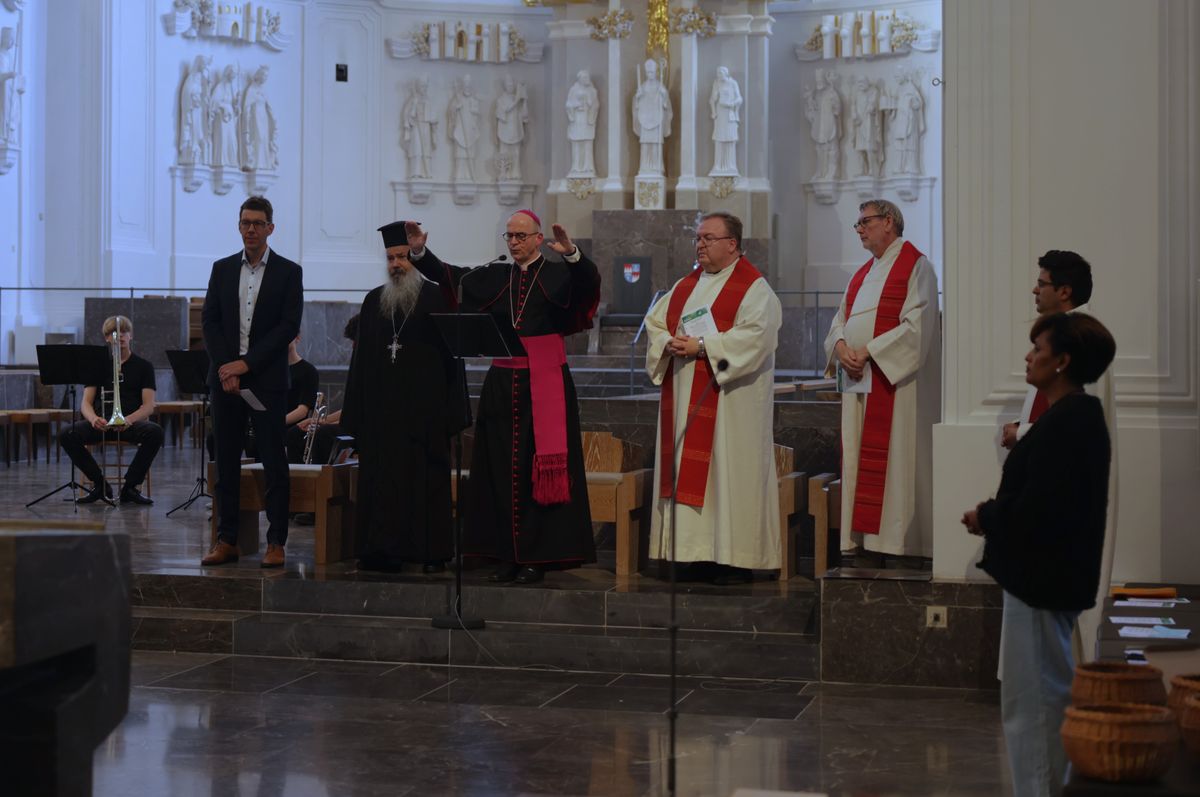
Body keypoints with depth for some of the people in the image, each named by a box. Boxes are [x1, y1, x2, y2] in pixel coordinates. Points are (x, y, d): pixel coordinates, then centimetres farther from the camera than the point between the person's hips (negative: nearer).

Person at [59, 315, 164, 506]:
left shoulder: (143, 366, 12)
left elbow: (149, 406, 0)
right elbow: (86, 402, 7)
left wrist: (129, 419, -23)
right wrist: (93, 419, -19)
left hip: (132, 421, -1)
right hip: (102, 422, 1)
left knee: (155, 432, -35)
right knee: (67, 435, -28)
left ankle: (130, 487, -18)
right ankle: (100, 485, -12)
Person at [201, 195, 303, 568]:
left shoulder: (288, 272, 1)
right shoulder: (222, 269, 11)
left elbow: (289, 327, -6)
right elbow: (209, 321, 6)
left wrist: (246, 363, -11)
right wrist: (224, 366, -7)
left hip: (267, 379, -3)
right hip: (225, 376, 3)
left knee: (273, 461, -2)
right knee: (226, 461, 5)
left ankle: (276, 542, 1)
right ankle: (226, 540, 10)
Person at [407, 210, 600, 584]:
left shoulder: (558, 275, 0)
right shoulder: (493, 277, 12)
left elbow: (589, 282, -18)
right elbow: (448, 276, 11)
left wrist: (572, 253, -36)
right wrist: (420, 251, -4)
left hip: (545, 385, -4)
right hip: (502, 384, 4)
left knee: (539, 471, -2)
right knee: (502, 469, 5)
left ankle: (536, 556, 2)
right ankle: (507, 554, 10)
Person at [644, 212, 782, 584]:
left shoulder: (753, 287, -6)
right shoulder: (686, 286, 17)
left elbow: (755, 333, -19)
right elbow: (655, 322, 15)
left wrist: (703, 347, -20)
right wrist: (670, 343, -7)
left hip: (729, 399, -7)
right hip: (684, 398, 7)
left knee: (727, 467, -6)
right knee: (688, 469, 5)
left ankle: (733, 556, -2)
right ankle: (692, 550, 9)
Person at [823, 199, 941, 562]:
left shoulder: (915, 266, -4)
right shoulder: (864, 273, 21)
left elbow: (916, 325, -14)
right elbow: (840, 320, 18)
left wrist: (868, 351, -17)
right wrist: (841, 346, -5)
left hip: (894, 381, -8)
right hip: (858, 380, 8)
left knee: (892, 461, -9)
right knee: (857, 463, 6)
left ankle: (893, 540, -6)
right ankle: (861, 538, 9)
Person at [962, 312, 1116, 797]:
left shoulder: (1064, 423, -21)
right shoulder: (1079, 417, 12)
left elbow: (1037, 509, -26)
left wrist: (986, 518, -10)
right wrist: (995, 515, 5)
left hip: (1041, 577, -11)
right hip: (1052, 575, 11)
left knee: (1029, 702, -3)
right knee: (1053, 694, 19)